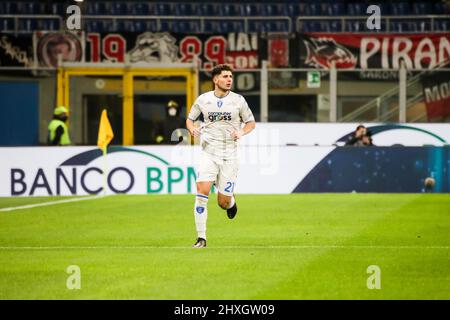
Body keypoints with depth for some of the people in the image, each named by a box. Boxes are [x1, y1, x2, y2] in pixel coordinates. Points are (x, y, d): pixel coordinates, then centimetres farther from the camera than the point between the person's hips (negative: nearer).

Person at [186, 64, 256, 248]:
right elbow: (190, 119, 15)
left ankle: (231, 202, 40)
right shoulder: (203, 100, 3)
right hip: (208, 153, 0)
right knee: (202, 192, -18)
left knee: (223, 203, 0)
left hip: (229, 156, 0)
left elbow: (251, 122, 10)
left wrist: (241, 132, -11)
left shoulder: (238, 100, 1)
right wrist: (192, 129, -7)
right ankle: (201, 238, -11)